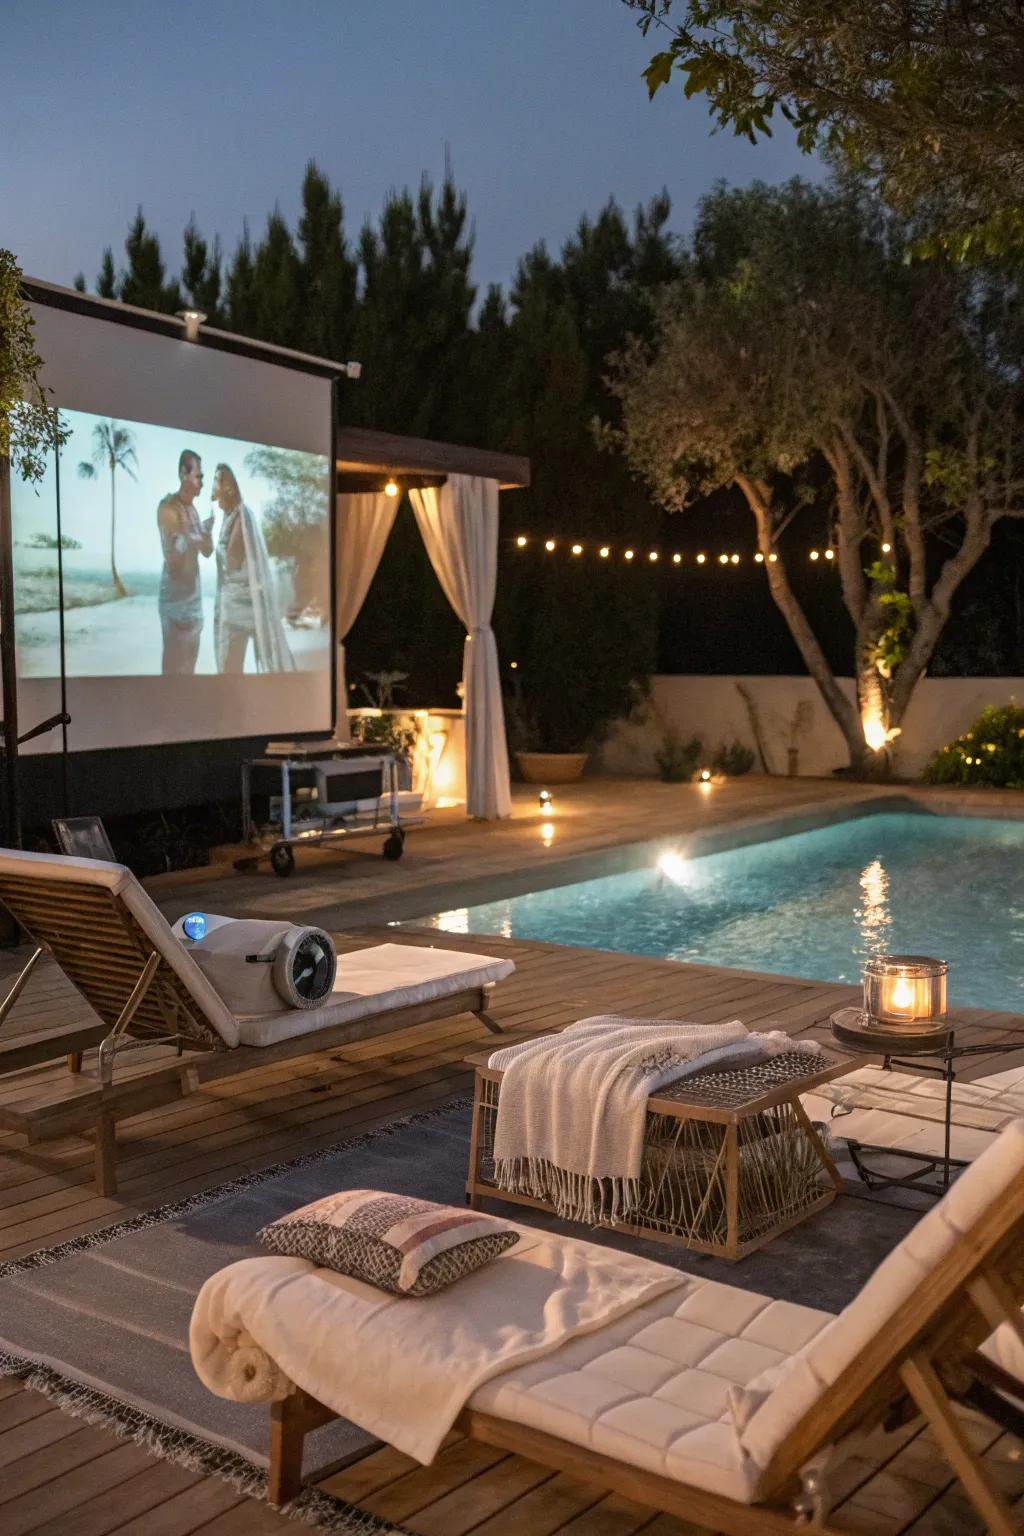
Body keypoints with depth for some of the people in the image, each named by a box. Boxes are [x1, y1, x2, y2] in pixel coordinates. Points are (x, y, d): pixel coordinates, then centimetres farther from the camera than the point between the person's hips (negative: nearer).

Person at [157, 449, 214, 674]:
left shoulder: (193, 508, 12)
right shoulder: (167, 508, -14)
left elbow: (207, 551, 13)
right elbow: (171, 555, -21)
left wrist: (208, 532, -5)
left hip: (194, 594, 8)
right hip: (175, 596, -8)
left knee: (190, 662, 12)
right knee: (175, 664, -7)